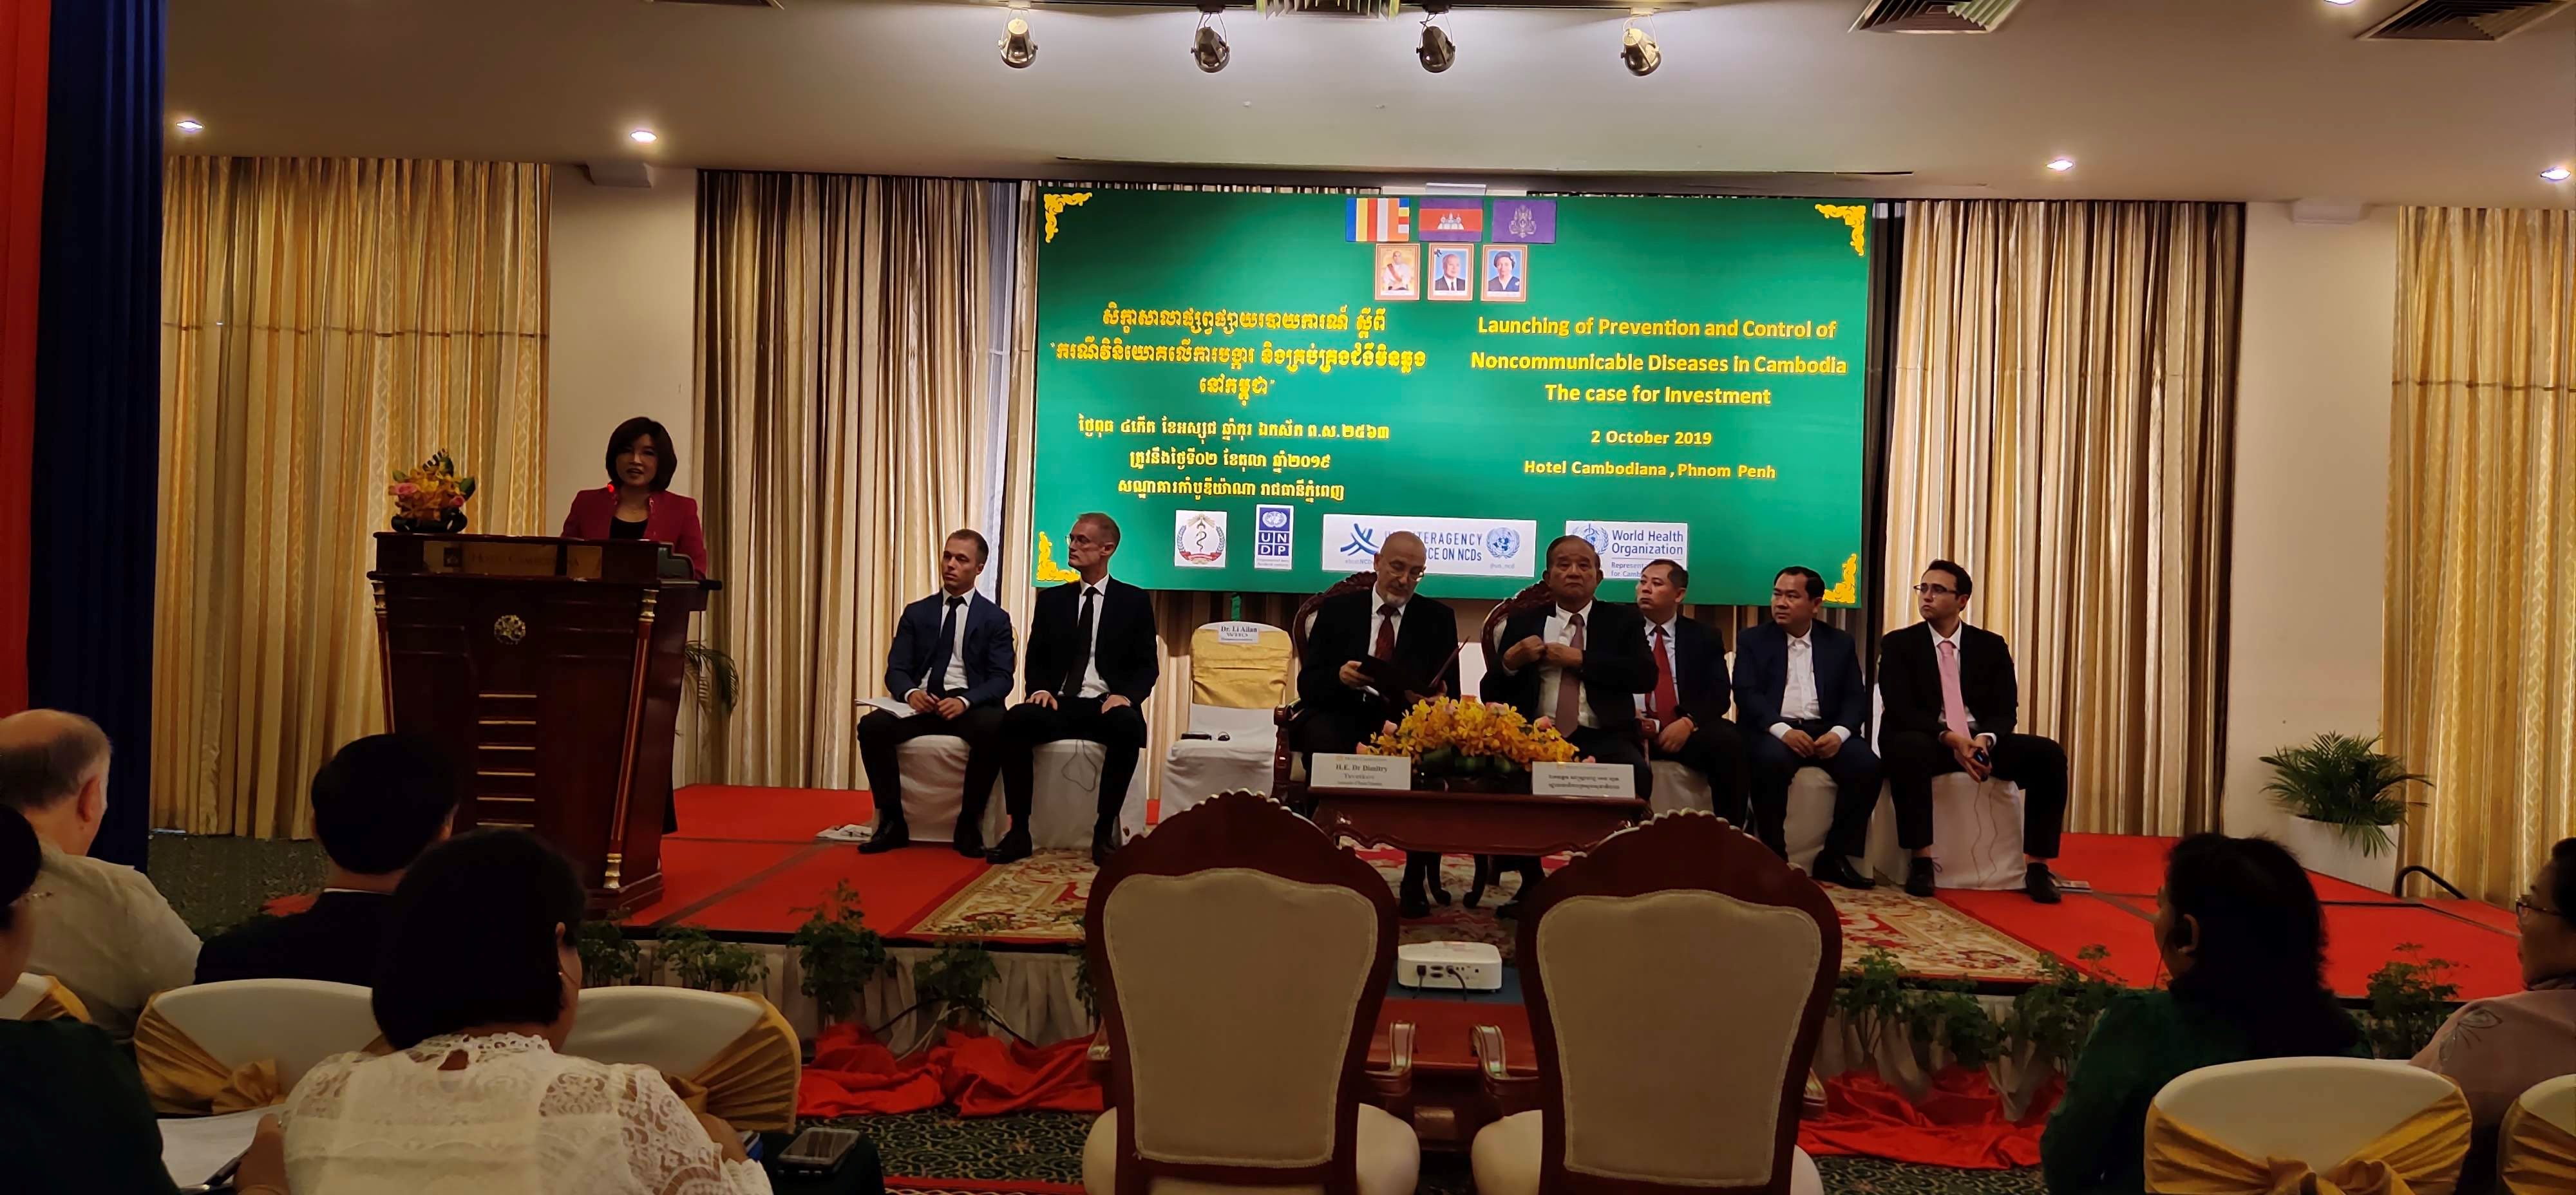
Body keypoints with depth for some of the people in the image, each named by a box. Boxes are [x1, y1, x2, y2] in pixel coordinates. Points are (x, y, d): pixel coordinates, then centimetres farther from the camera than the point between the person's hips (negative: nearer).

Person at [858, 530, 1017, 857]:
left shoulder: (996, 618, 6)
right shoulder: (916, 613, 14)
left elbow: (1001, 680, -3)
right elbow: (896, 670, 7)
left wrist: (965, 701, -23)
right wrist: (910, 692, -17)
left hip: (970, 705, -2)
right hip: (922, 701, 3)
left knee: (994, 728, -36)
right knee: (871, 725, -27)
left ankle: (968, 825, -20)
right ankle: (893, 823, -14)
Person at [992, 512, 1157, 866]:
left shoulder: (1134, 601, 8)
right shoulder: (1051, 599, 15)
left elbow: (1147, 666, 5)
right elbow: (1036, 659, 15)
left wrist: (1127, 695, -16)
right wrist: (1041, 689, -8)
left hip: (1107, 706, -2)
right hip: (1060, 703, 2)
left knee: (1127, 727, -38)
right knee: (1015, 720, -31)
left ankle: (1104, 833, -25)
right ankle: (1019, 830, -22)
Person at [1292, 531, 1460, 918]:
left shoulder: (1438, 618, 14)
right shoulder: (1336, 610, 12)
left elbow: (1449, 690, 8)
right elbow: (1307, 684, 4)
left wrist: (1436, 698, -18)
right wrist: (1339, 677, -19)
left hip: (1406, 719, 1)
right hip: (1342, 714, -1)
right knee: (1329, 747, -37)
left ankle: (1417, 879, -21)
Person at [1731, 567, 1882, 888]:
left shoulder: (1840, 643, 16)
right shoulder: (1752, 640, 10)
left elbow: (1856, 697, 8)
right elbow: (1746, 693, -4)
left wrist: (1839, 732, -14)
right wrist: (1783, 730, -21)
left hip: (1826, 730, 3)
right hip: (1773, 730, -2)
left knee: (1867, 766, -25)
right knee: (1772, 761, -36)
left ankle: (1834, 857, -10)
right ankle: (1774, 856, -20)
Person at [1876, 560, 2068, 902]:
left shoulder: (1991, 646, 10)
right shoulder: (1899, 644, 2)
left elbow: (2005, 710, 3)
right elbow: (1900, 710, -10)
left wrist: (1985, 739, -20)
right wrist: (1949, 738, -25)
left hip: (1981, 740, 3)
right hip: (1928, 741, -3)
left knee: (2049, 755, -21)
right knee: (1908, 747, -39)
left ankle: (2036, 866, -17)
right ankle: (1921, 861, -31)